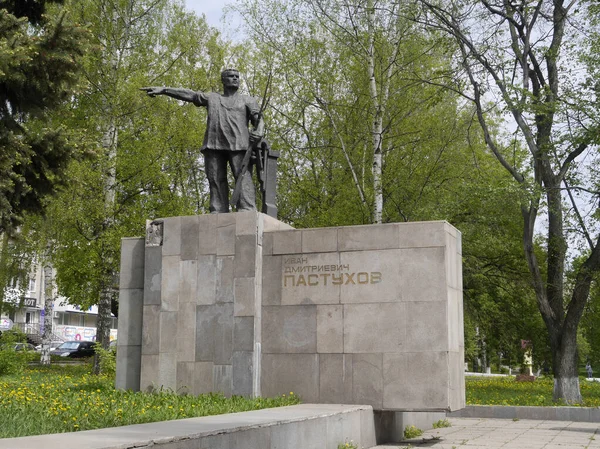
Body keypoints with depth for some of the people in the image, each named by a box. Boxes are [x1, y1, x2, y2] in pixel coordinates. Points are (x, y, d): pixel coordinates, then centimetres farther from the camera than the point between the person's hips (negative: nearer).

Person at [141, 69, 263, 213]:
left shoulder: (248, 100, 22)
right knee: (216, 179, -7)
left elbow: (258, 119, 8)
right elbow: (189, 94, 19)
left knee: (243, 177, -17)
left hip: (238, 144, -2)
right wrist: (163, 90, 9)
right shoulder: (212, 98, 28)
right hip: (214, 144, 2)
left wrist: (258, 132, -15)